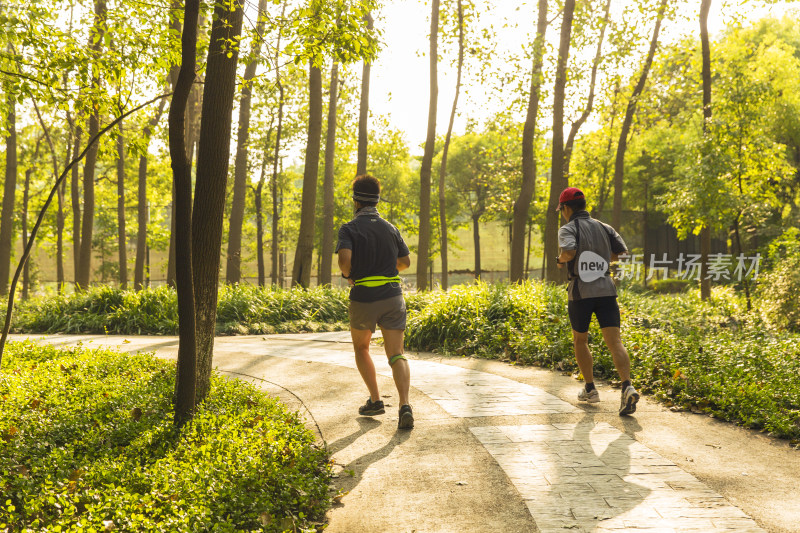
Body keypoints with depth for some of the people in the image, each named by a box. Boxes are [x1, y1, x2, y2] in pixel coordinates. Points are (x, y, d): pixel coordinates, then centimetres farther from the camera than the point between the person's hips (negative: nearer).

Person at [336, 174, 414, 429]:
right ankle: (405, 406, -20)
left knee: (361, 347, 22)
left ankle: (375, 400, 18)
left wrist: (348, 275, -2)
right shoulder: (390, 229, 8)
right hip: (393, 296, 2)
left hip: (363, 299, -2)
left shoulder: (349, 229, -6)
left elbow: (344, 258, -23)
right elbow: (405, 261, 16)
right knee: (396, 354, 0)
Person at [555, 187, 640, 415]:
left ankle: (590, 388, 22)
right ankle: (627, 387, -24)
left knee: (580, 340, 18)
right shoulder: (603, 227, 13)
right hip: (606, 290, 3)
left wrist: (561, 259, -1)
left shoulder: (569, 229, -3)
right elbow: (622, 252, 12)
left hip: (581, 293, -3)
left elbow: (569, 251, -23)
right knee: (614, 341, -5)